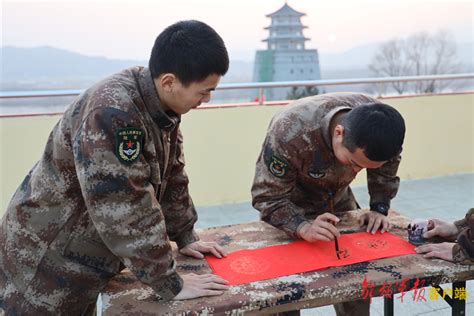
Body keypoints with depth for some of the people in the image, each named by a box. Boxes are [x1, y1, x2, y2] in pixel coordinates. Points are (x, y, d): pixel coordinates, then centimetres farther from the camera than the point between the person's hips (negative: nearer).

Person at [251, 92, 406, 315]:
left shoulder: (379, 125, -24)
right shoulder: (291, 132, -39)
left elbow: (386, 170, -3)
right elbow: (268, 198, -31)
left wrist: (379, 208, -16)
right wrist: (303, 228, -46)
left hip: (338, 200, 4)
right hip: (288, 206, -3)